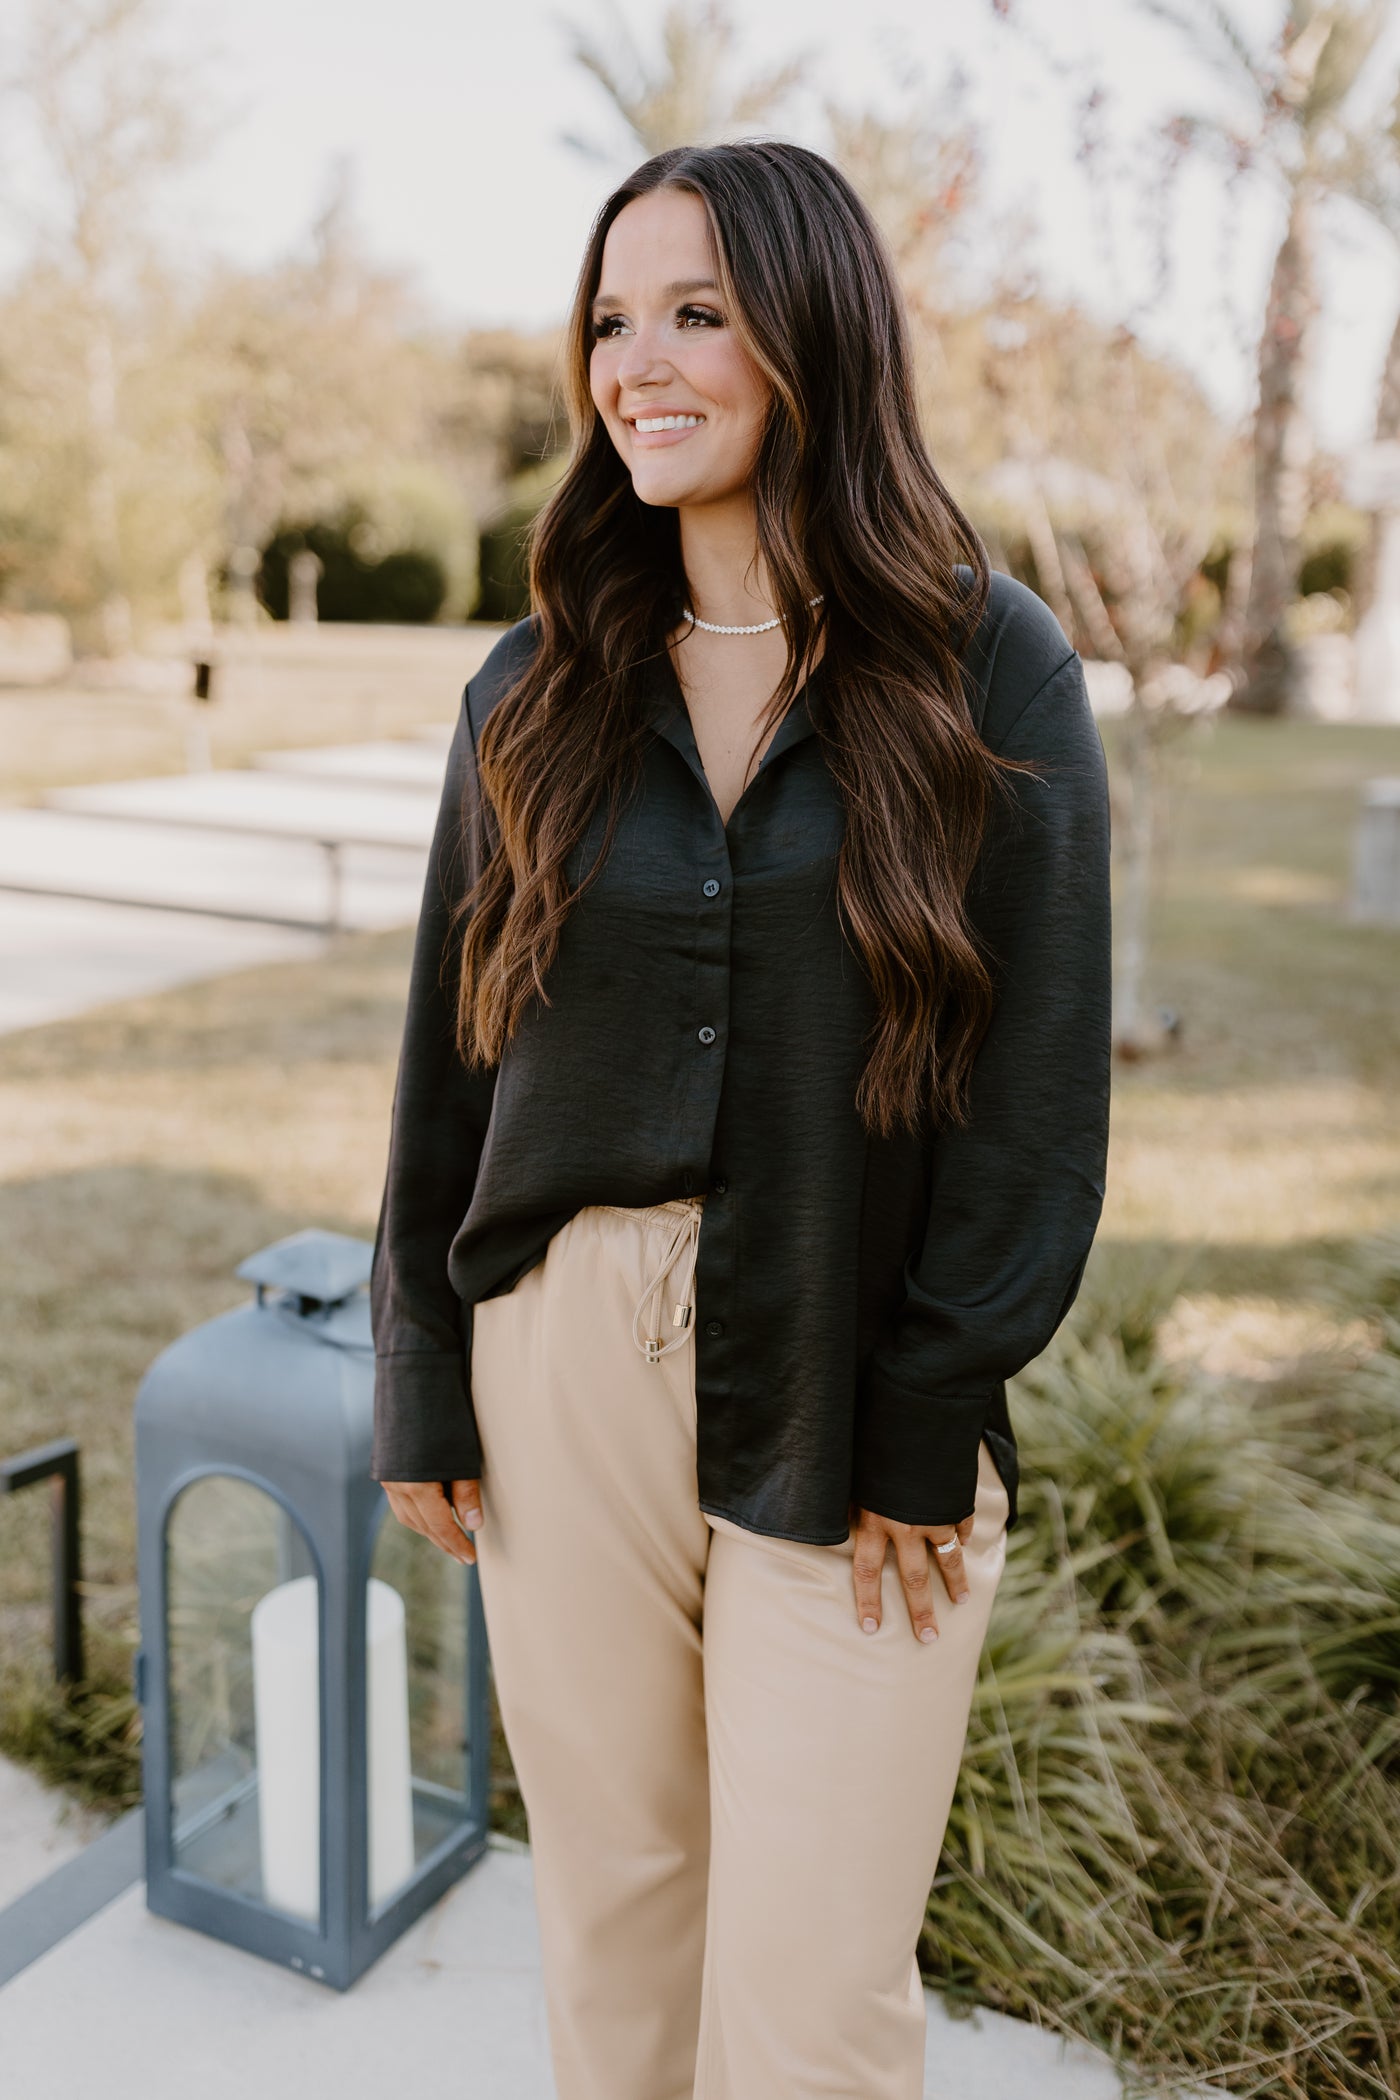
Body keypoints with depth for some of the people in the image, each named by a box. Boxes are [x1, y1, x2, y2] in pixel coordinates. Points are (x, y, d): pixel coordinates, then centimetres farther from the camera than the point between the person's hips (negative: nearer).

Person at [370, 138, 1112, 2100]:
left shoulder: (992, 668, -4)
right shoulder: (538, 688, 5)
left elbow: (1040, 1081, -6)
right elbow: (450, 1054, 7)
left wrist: (927, 1430, -8)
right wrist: (420, 1390, 6)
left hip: (846, 1411, -3)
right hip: (564, 1369, 3)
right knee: (613, 1916, 16)